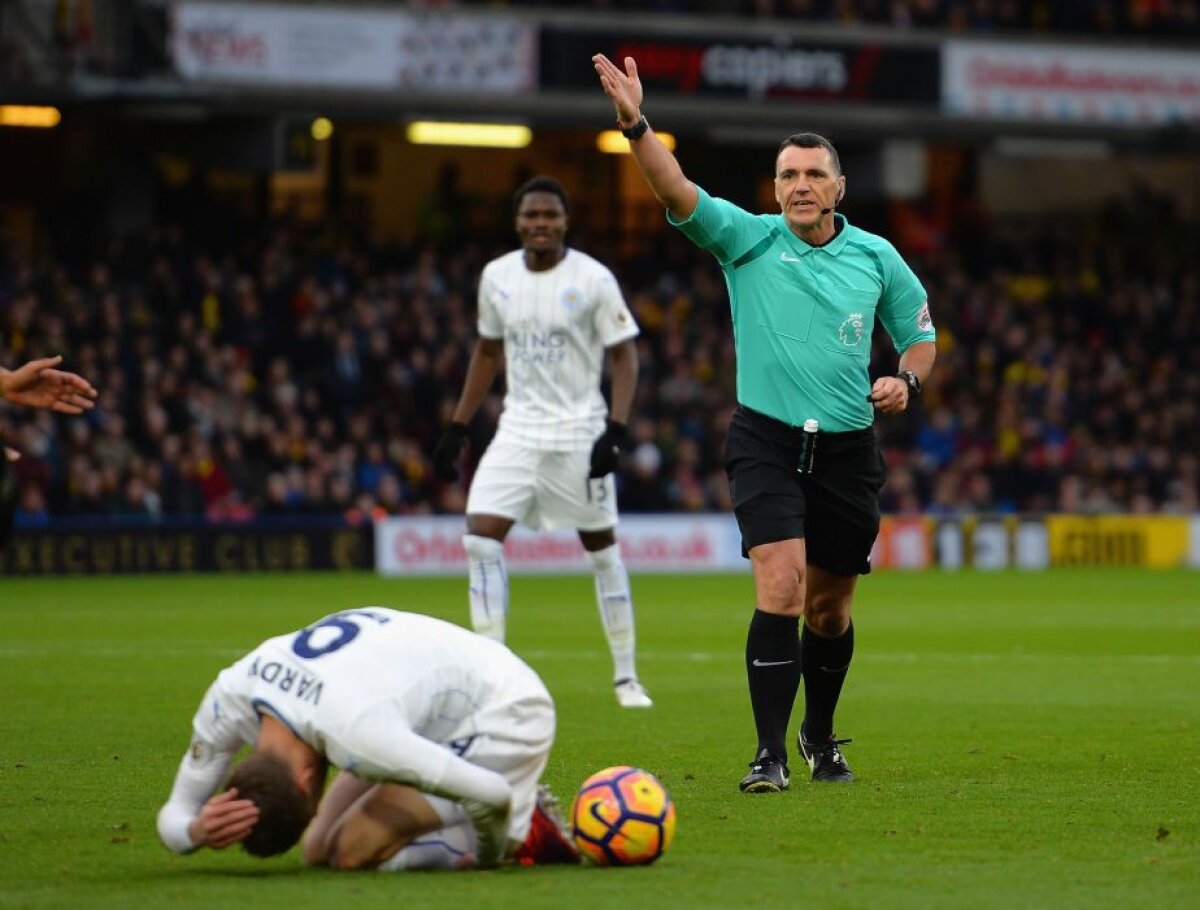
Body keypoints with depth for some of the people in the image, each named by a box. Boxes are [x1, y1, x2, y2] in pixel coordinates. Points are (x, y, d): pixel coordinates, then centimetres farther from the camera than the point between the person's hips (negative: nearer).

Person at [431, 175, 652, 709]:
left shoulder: (593, 279, -8)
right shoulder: (496, 277, 4)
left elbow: (623, 355, -5)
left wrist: (616, 429, -17)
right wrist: (457, 428, 13)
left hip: (578, 435, -3)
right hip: (518, 430, 3)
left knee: (601, 546, 5)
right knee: (481, 538, -11)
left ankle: (626, 676, 18)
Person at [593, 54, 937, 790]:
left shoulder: (877, 257, 4)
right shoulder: (747, 239, -2)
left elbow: (921, 334, 16)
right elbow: (678, 192, -17)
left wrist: (906, 380, -6)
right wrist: (636, 125, -32)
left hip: (847, 448, 3)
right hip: (766, 441, -3)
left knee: (830, 606, 12)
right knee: (781, 584, -20)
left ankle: (820, 736, 35)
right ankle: (771, 753, -17)